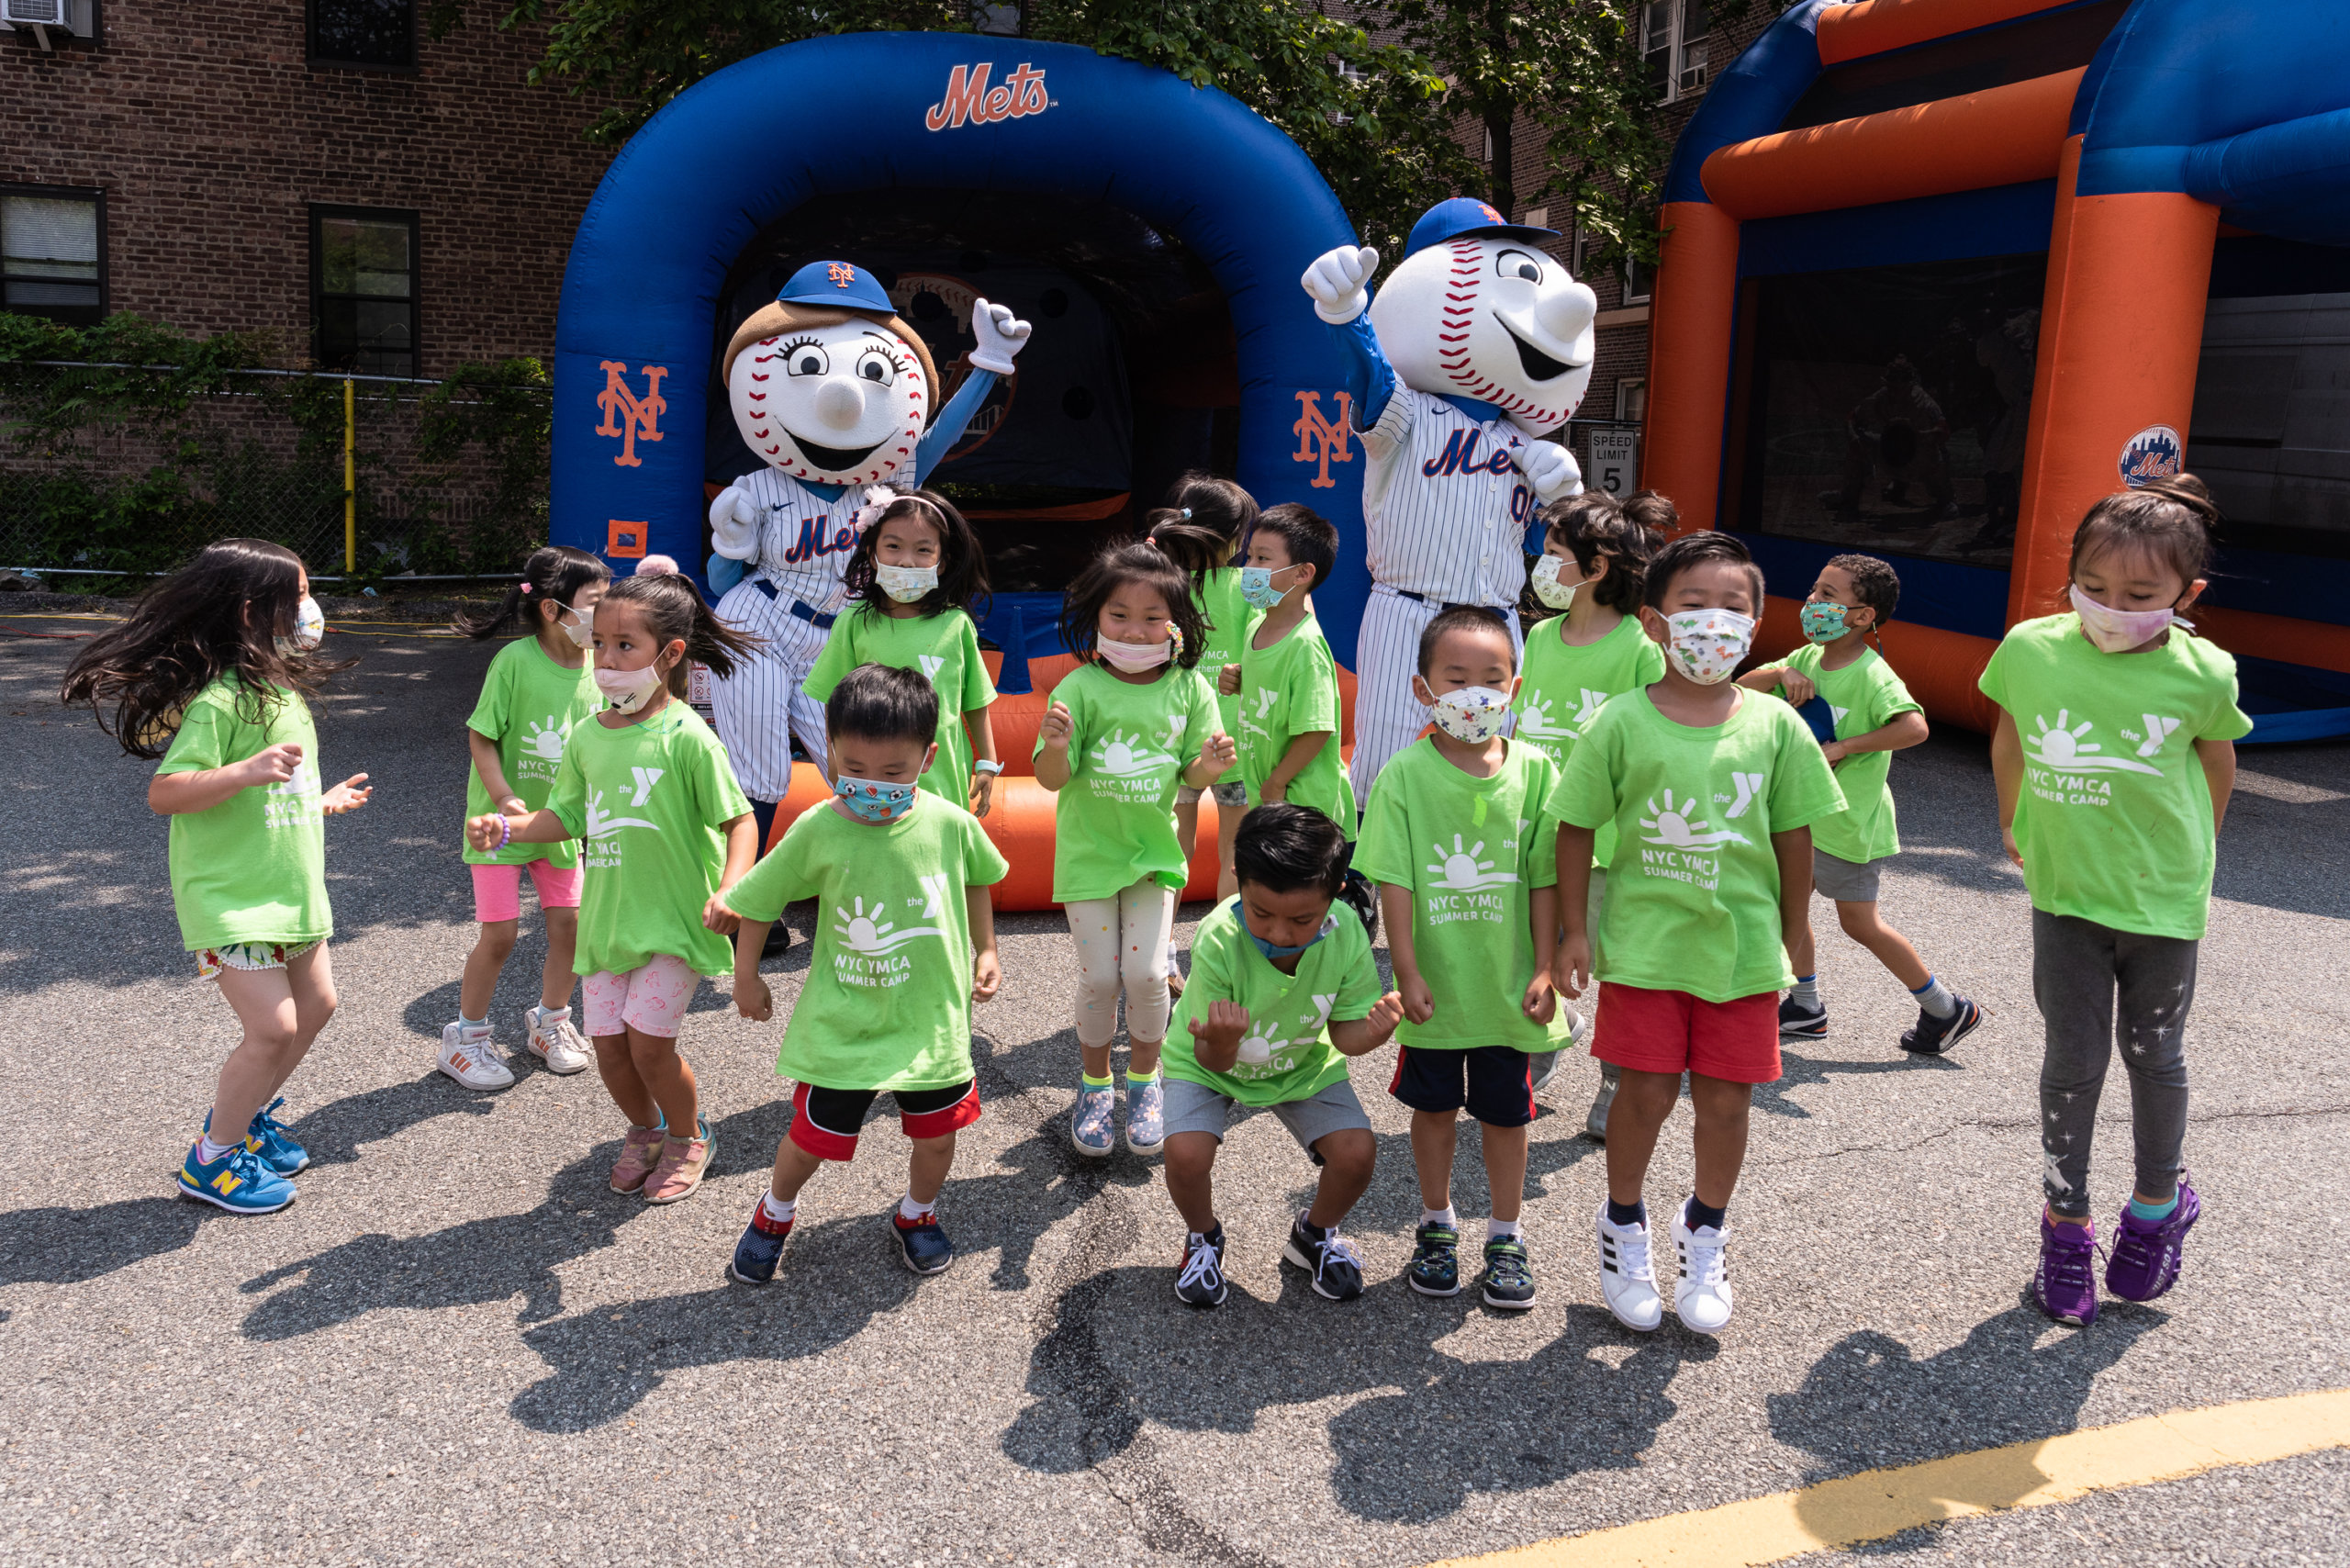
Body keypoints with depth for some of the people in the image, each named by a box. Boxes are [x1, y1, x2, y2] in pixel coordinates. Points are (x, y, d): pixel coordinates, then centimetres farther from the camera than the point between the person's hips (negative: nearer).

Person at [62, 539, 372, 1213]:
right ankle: (212, 1159, 11)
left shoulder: (280, 688, 9)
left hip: (288, 887, 9)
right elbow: (164, 793, -25)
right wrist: (248, 770, -36)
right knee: (272, 1027, -10)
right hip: (230, 896, -9)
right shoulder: (219, 699, -20)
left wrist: (321, 802, 27)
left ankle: (247, 1117, 34)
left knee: (315, 1006, 14)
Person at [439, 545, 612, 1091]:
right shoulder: (516, 660, -20)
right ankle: (466, 1037, 19)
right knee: (499, 934, -1)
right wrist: (505, 799, -22)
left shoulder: (596, 667, -6)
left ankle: (549, 1023, 30)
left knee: (568, 925, 7)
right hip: (502, 818, -5)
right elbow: (481, 736, -14)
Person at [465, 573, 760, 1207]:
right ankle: (644, 1130, 37)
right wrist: (510, 827, -2)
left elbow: (739, 820, -13)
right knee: (608, 1042, 7)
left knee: (647, 1038, -9)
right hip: (607, 915, 6)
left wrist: (729, 889, -26)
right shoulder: (587, 737, 5)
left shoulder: (686, 736, -14)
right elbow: (568, 817, 15)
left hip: (674, 917, -5)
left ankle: (688, 1137, 20)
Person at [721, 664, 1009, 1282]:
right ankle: (775, 1210, 44)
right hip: (842, 1024, -2)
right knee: (812, 1135, 12)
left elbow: (976, 880, 10)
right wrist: (746, 977, 7)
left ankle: (916, 1213, 48)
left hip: (932, 1017, 2)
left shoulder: (951, 824, -13)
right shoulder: (817, 831, -17)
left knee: (937, 1134, 17)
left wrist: (986, 950, 14)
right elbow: (757, 900, -1)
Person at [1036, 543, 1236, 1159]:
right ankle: (1095, 1085, 27)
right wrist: (1055, 746, -33)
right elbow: (1053, 779, -12)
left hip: (1154, 849, 1)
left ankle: (1144, 1081, 24)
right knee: (1099, 976, 3)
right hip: (1089, 850, -1)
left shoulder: (1188, 689, -6)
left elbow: (1191, 774, 0)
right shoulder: (1081, 688, -12)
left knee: (1146, 974, -2)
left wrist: (1208, 767, -23)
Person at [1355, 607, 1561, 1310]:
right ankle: (1437, 1225, 34)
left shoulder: (1534, 771, -5)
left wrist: (1544, 969, -4)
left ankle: (1506, 1236, 30)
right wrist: (1407, 971, -13)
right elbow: (1393, 882, -10)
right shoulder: (1405, 774, -10)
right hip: (1435, 982, -1)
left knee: (1505, 1110, 14)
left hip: (1508, 981, 1)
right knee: (1434, 1105, 15)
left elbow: (1544, 880, -1)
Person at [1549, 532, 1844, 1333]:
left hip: (1743, 944, 2)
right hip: (1645, 940, -2)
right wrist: (1575, 930, -3)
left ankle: (1705, 1237, 34)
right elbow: (1578, 826, -2)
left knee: (1726, 1099, 10)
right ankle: (1624, 1228, 30)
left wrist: (1792, 931, 11)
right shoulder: (1622, 723, -8)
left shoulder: (1775, 726, -3)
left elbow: (1794, 836, 7)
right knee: (1647, 1092, 5)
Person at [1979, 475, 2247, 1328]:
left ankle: (2159, 1203, 38)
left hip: (2163, 896, 0)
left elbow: (2218, 762, 5)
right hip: (2065, 891, 0)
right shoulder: (2031, 649, -13)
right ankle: (2066, 1223, 22)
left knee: (2153, 1054, 15)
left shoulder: (2200, 673, -14)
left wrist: (2196, 850, 16)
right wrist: (2015, 825, 17)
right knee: (2073, 1061, 7)